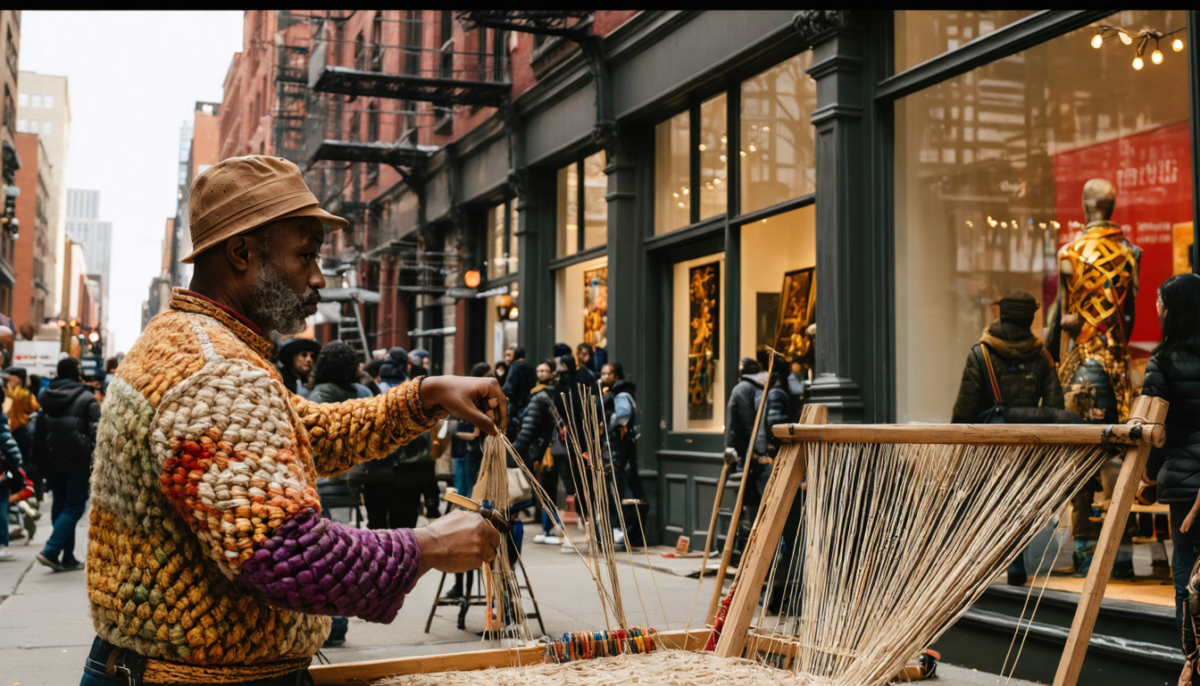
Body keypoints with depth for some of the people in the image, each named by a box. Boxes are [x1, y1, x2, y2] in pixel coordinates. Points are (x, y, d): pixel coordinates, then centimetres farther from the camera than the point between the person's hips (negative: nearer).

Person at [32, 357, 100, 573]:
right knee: (74, 506, 0)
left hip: (52, 461, 5)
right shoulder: (87, 398, -4)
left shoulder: (47, 397, 12)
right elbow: (95, 431, -12)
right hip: (77, 461, -5)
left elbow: (39, 432, 13)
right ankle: (51, 551, -16)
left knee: (60, 505, 12)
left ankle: (67, 558, 12)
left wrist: (39, 462, 17)